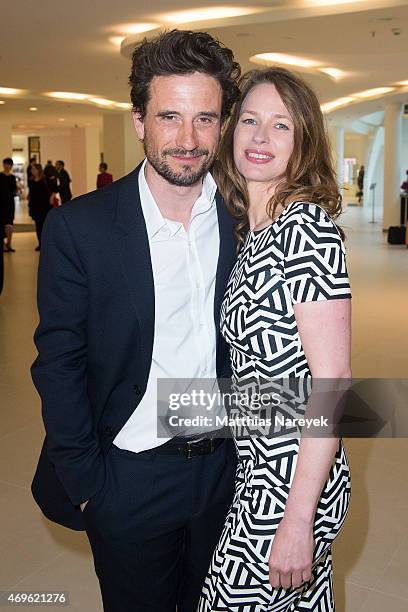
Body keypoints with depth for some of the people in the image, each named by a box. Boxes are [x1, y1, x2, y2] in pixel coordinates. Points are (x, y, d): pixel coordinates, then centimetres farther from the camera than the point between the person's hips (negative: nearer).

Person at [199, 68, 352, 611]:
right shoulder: (247, 230, 6)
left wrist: (297, 518, -22)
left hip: (294, 479, -8)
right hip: (258, 465, 8)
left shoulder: (308, 228, -20)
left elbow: (332, 378, -23)